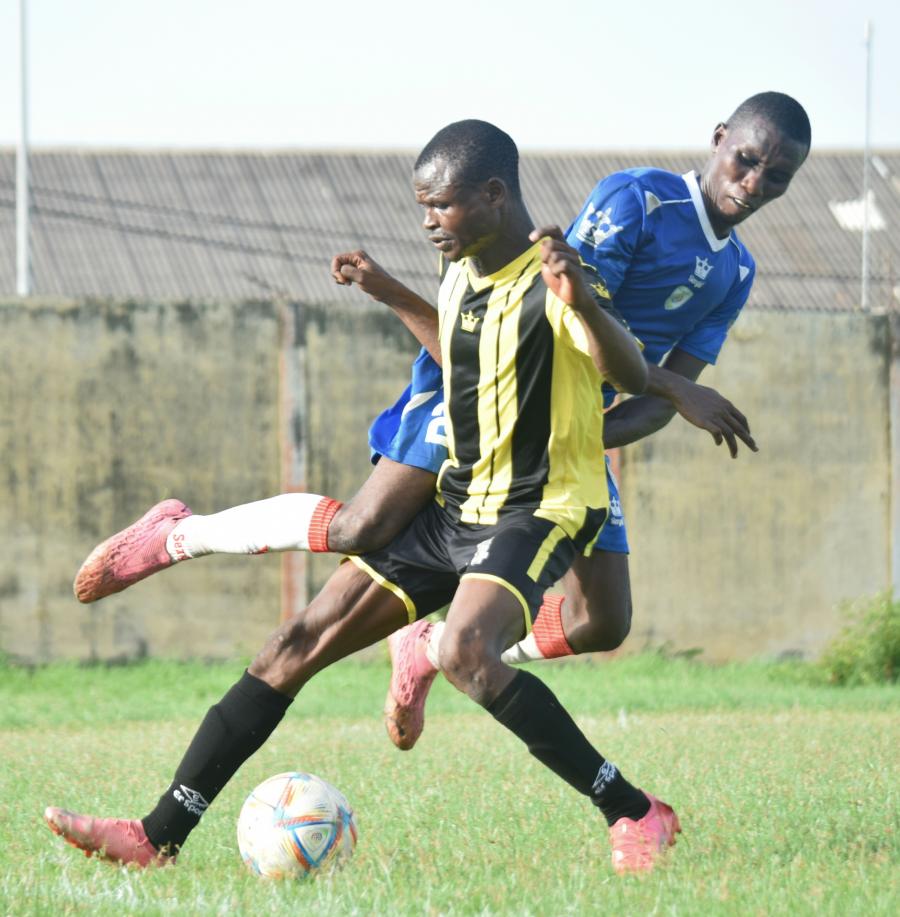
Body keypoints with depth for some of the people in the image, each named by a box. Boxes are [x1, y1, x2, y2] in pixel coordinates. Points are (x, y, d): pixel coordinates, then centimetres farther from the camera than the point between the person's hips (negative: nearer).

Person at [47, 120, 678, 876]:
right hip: (456, 504, 9)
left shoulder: (554, 284, -19)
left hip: (537, 515, -9)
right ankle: (159, 838, 4)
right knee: (297, 644, 1)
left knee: (466, 651, -36)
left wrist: (585, 304, -53)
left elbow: (634, 378, -36)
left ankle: (635, 815, -25)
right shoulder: (464, 274, 7)